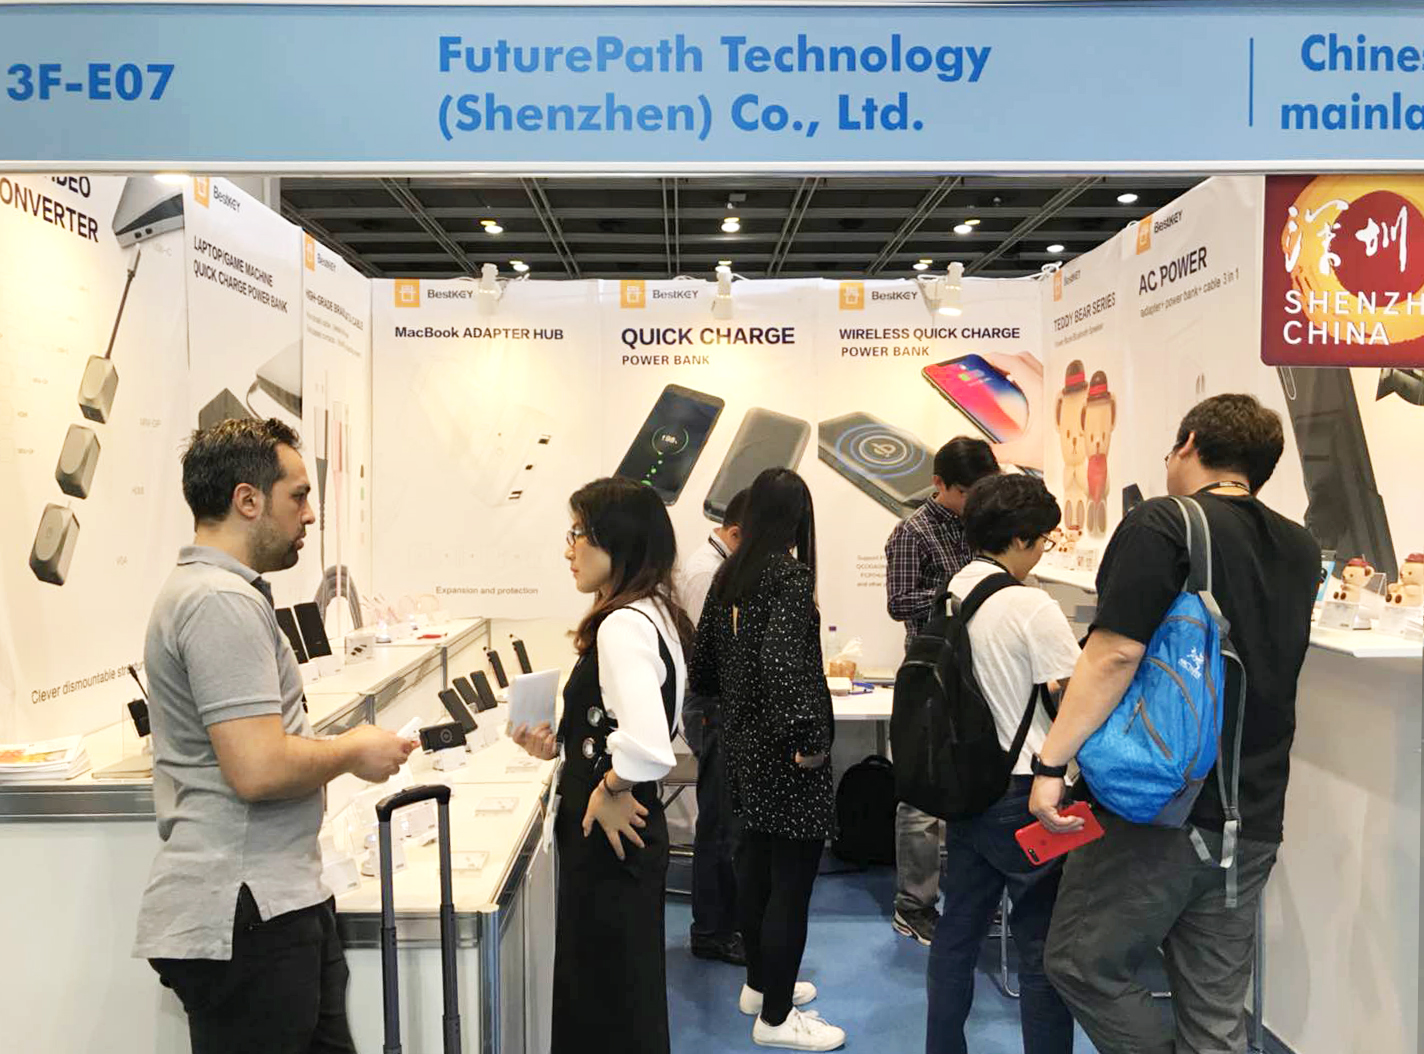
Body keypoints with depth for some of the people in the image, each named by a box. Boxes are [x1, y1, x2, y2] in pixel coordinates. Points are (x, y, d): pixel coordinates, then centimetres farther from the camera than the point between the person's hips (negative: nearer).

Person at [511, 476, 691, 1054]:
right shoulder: (655, 615, 7)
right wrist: (561, 743, 9)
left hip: (612, 836, -10)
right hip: (618, 837, 10)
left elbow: (647, 748, -38)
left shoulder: (623, 625, -23)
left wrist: (610, 790, -20)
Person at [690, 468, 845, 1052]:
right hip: (784, 752, -8)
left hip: (744, 741, 8)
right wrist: (808, 737, -25)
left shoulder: (729, 575, 5)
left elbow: (704, 659, 10)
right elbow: (782, 657, -32)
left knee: (756, 862, 21)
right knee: (791, 881, 3)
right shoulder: (790, 574, -18)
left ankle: (760, 982, 38)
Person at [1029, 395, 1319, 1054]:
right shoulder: (1300, 551, 9)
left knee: (1083, 964, 8)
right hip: (1253, 821, 7)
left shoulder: (1163, 525, -12)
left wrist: (1052, 762, -16)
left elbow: (1115, 654, -20)